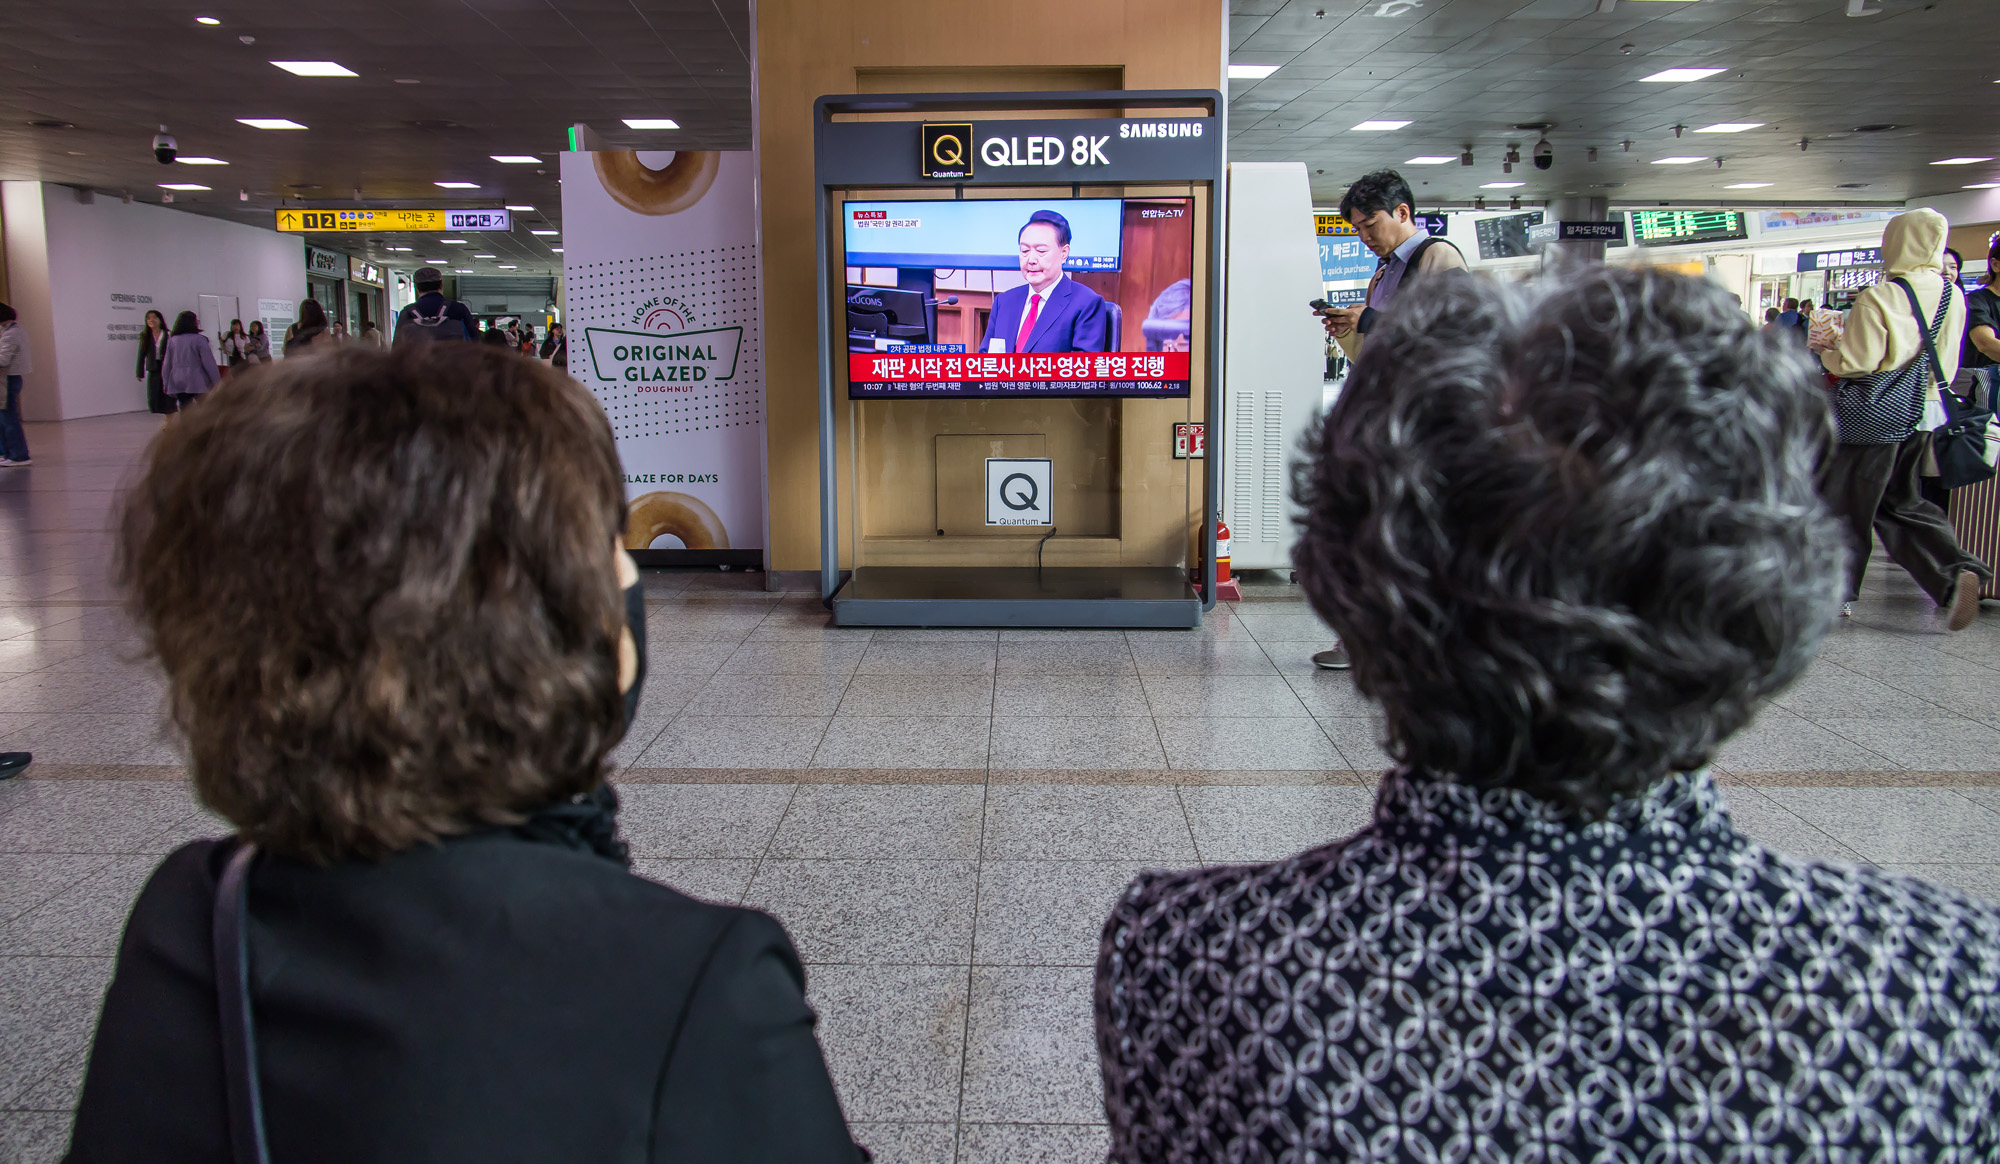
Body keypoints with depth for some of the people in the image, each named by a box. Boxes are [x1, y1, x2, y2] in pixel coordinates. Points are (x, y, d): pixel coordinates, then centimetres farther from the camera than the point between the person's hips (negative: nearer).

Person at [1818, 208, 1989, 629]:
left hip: (1873, 416, -7)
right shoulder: (1953, 296, 3)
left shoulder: (1878, 299, -18)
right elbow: (1947, 361, 13)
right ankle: (1954, 572, -1)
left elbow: (1856, 363, -17)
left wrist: (1825, 354, 1)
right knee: (1902, 502, 16)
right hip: (1921, 413, 7)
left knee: (1843, 501, 5)